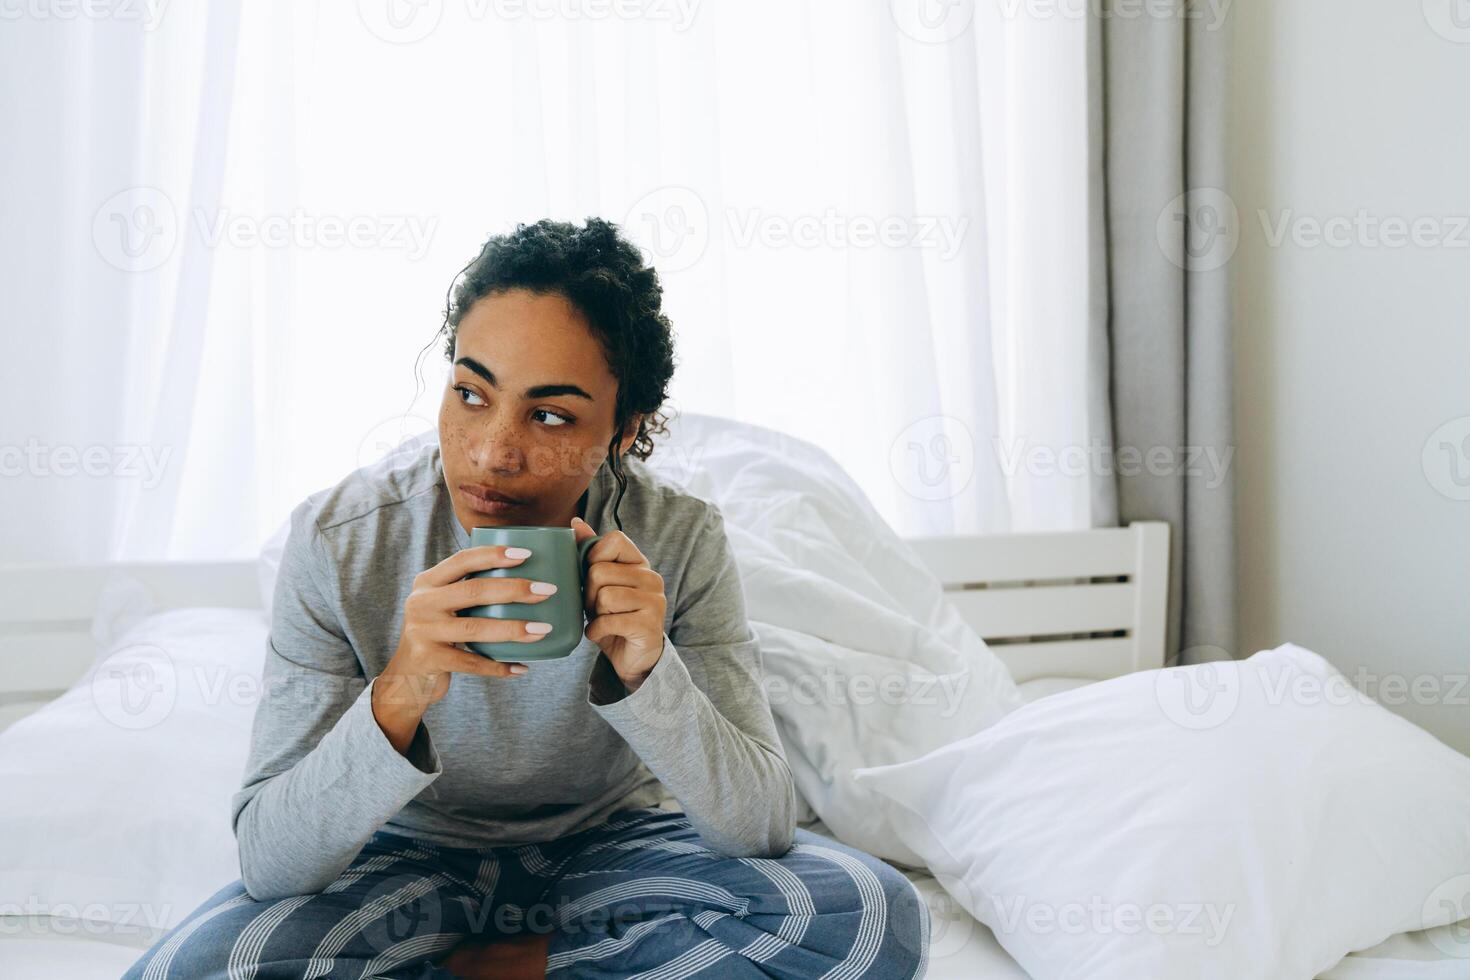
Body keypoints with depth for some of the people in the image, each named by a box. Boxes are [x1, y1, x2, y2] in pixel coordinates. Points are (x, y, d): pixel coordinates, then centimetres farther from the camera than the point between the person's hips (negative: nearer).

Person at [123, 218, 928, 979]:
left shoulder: (679, 541, -18)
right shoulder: (338, 542, -20)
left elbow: (763, 829, -19)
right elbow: (268, 861, -23)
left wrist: (644, 676, -36)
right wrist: (396, 701, -42)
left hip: (605, 850, 1)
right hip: (408, 859, 0)